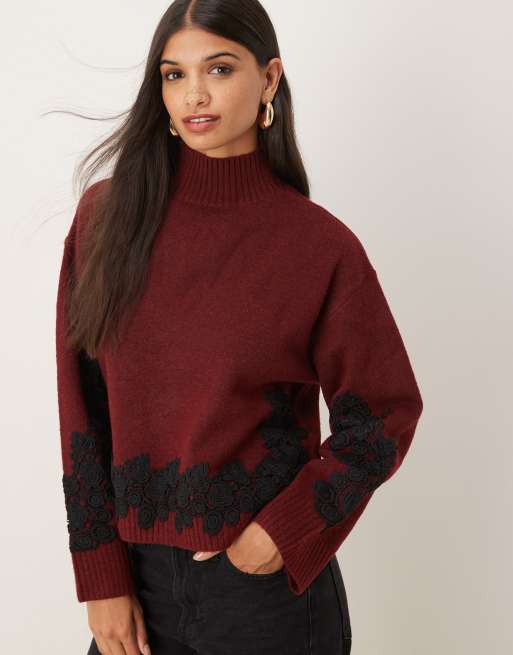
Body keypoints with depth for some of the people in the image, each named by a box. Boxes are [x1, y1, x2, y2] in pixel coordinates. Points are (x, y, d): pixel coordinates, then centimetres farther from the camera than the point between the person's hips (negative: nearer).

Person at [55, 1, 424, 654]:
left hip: (267, 578, -2)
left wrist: (288, 529, -13)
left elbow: (383, 413, -3)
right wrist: (101, 576, -5)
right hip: (137, 572, 2)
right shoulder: (107, 214, -4)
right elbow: (82, 405, -2)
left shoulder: (322, 245, -11)